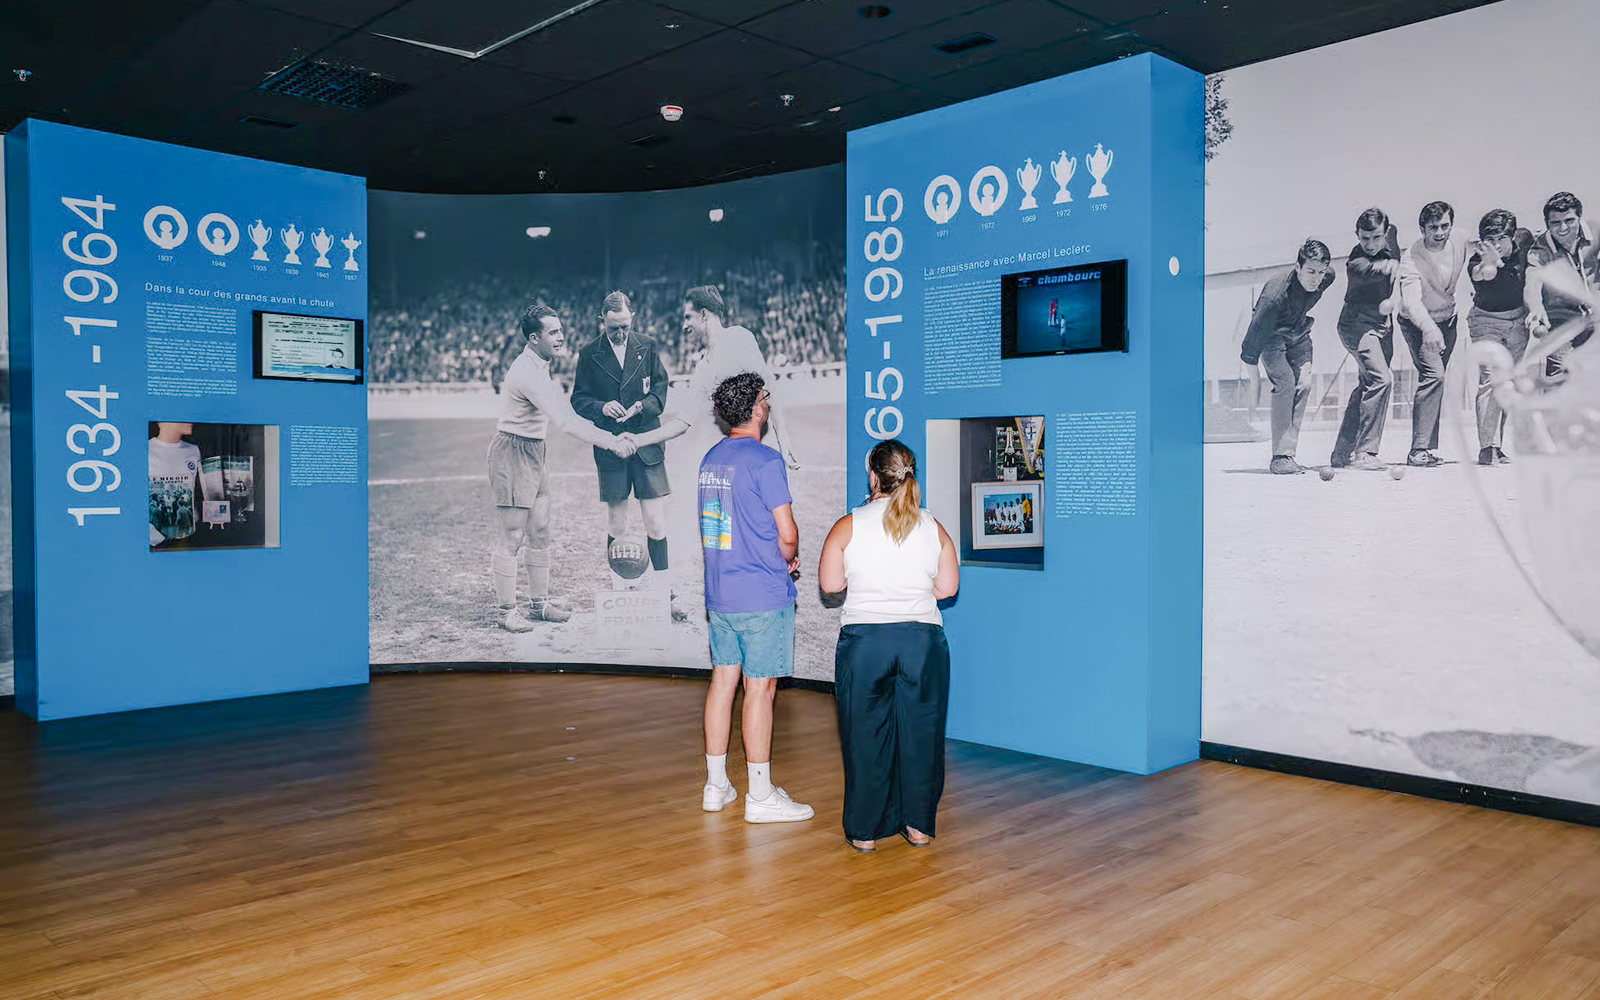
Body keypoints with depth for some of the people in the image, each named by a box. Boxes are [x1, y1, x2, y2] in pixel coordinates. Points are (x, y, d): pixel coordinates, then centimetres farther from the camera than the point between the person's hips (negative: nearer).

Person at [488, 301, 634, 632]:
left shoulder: (540, 365, 9)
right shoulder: (528, 373, -24)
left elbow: (562, 404, 18)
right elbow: (565, 422, -31)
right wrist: (611, 442, -32)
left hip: (534, 450, 10)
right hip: (513, 452, -10)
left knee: (540, 531, 13)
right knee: (511, 536, -2)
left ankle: (540, 602, 23)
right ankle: (507, 611, 7)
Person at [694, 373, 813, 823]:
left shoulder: (710, 459, 10)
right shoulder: (765, 460, -14)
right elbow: (787, 534, -14)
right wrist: (788, 560, 8)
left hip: (719, 593, 7)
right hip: (763, 596, -7)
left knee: (723, 680, 13)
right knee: (760, 688, -1)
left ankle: (716, 785, 21)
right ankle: (761, 796, 6)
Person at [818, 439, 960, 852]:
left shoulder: (848, 526, -4)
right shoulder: (934, 528, 3)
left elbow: (830, 583, 1)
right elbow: (948, 587, 7)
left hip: (864, 641, -2)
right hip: (923, 640, 2)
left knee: (866, 734, 8)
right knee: (921, 732, 12)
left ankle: (864, 831, 15)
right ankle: (919, 826, 21)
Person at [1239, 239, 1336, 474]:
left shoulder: (1327, 278, -18)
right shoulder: (1276, 293, -37)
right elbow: (1258, 328, -27)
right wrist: (1251, 362, -20)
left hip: (1298, 333, 6)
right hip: (1271, 335, -6)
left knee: (1304, 384, -9)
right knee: (1285, 382, -21)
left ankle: (1289, 452, -3)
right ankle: (1280, 456, -17)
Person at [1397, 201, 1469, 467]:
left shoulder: (1460, 244, -9)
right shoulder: (1411, 258, -26)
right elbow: (1412, 300, -41)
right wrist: (1429, 328, -57)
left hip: (1448, 321, 6)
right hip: (1418, 324, -6)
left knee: (1435, 380, 9)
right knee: (1433, 375, -23)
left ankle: (1429, 448, 16)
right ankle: (1419, 450, -22)